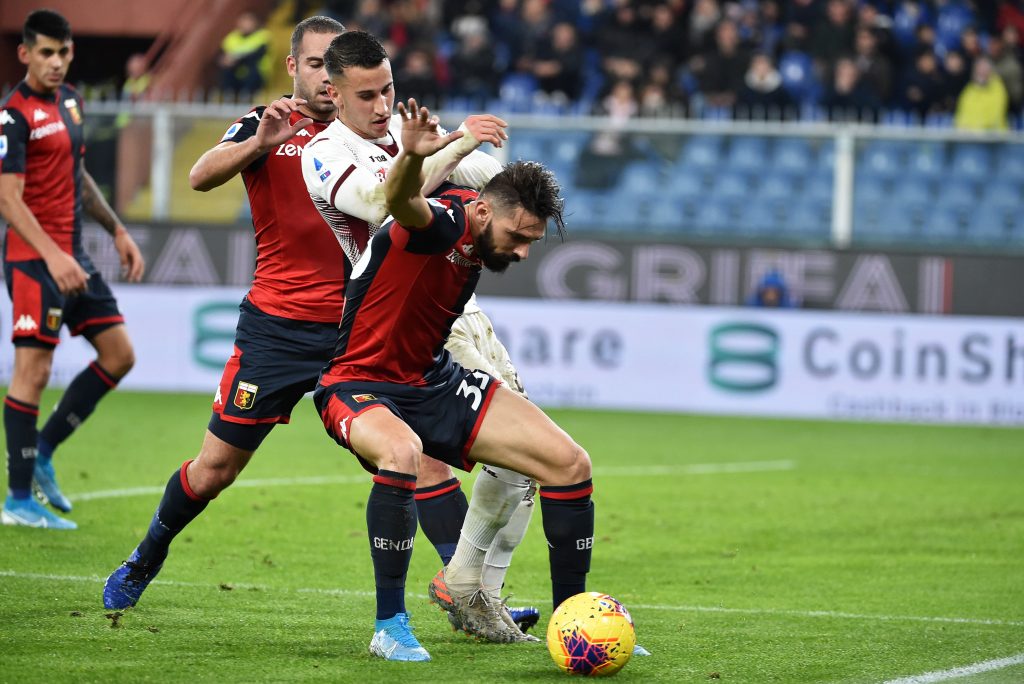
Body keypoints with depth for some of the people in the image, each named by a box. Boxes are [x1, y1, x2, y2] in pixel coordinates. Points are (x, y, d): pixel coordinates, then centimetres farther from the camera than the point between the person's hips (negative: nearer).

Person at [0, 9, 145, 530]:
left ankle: (43, 450, 18)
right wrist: (52, 256, -30)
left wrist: (117, 231, 21)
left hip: (72, 256, 9)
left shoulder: (70, 101, 13)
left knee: (119, 355, 9)